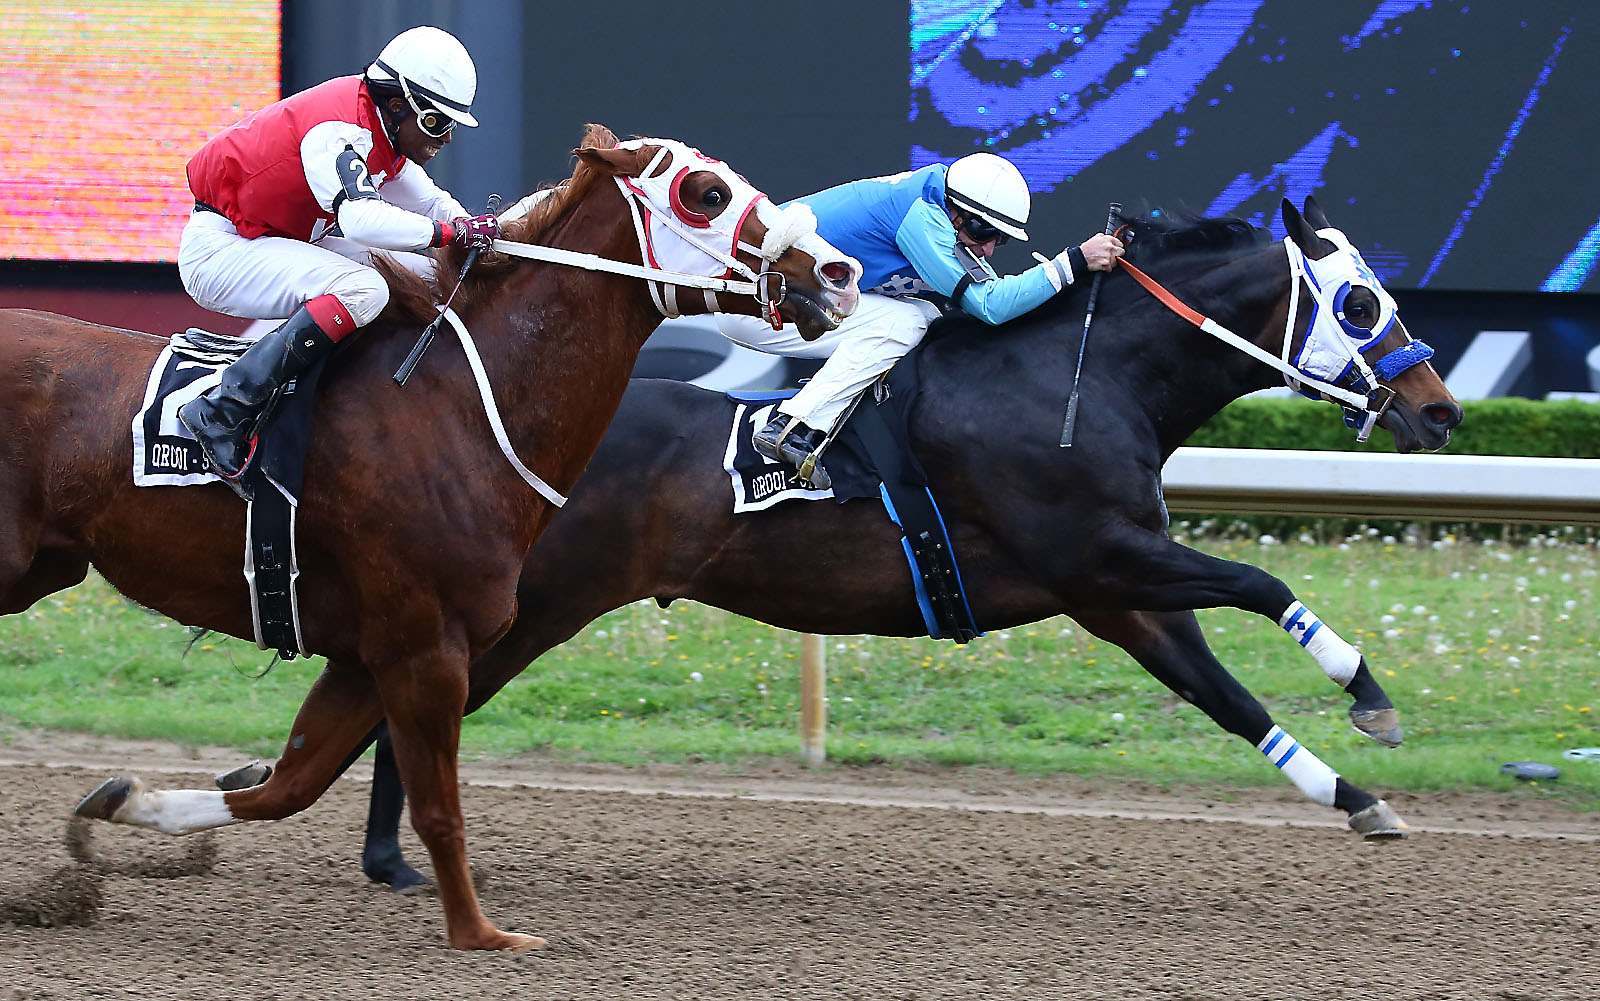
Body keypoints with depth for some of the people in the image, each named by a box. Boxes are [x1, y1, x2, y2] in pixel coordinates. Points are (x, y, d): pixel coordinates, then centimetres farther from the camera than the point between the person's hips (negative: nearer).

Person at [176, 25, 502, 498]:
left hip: (282, 241, 11)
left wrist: (482, 235, 0)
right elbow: (360, 218, -41)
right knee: (363, 290, -32)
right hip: (220, 248, -11)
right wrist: (453, 232, -34)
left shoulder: (383, 130, 6)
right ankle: (224, 415, -31)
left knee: (421, 272, 9)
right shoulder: (339, 131, -25)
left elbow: (426, 201, 19)